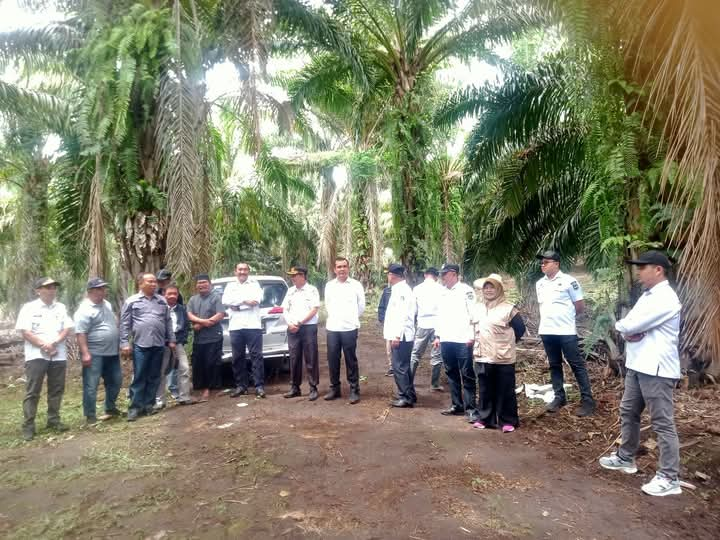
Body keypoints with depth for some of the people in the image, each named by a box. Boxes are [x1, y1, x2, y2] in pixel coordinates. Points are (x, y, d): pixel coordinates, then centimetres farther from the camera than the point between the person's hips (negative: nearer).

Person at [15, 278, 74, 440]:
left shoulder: (61, 307, 10)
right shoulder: (29, 308, -1)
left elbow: (67, 328, 3)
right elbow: (25, 332, -9)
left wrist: (54, 343, -12)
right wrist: (43, 345, -15)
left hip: (58, 356, 4)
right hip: (36, 356, -4)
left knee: (56, 390, 10)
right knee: (32, 392, 0)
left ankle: (53, 420, 22)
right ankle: (28, 425, 6)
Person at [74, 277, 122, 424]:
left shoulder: (107, 304, 11)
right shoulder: (85, 310, -15)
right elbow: (80, 333, -20)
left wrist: (119, 344, 20)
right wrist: (85, 353, -24)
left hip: (112, 352, 8)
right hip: (94, 354, -8)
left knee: (115, 381, 16)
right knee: (91, 386, 0)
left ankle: (110, 408, 31)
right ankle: (90, 416, 8)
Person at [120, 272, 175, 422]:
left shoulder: (162, 301, 12)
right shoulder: (131, 301, 1)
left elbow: (168, 322, 13)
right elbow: (124, 324, -1)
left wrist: (171, 340, 9)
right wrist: (124, 343, -7)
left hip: (159, 345, 4)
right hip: (140, 345, -3)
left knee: (154, 378, 9)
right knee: (139, 378, 0)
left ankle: (149, 405, 18)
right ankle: (135, 407, 7)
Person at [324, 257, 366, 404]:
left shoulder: (356, 285, -2)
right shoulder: (329, 285, 7)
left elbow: (362, 306, 6)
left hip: (349, 328, -3)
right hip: (332, 328, 3)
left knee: (351, 360, 3)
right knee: (332, 360, 9)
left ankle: (354, 390, 12)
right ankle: (334, 388, 23)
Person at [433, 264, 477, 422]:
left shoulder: (466, 290, -5)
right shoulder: (443, 293, 16)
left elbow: (474, 314, -10)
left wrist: (472, 336, -15)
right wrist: (438, 335, 17)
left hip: (462, 340, -7)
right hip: (446, 340, 7)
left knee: (467, 376, -2)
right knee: (452, 374, 13)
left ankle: (470, 409, 3)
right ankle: (456, 405, 23)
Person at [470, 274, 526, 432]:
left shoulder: (508, 308, -8)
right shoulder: (477, 308, 9)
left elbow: (520, 328, -2)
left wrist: (508, 342, 3)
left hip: (503, 358, -5)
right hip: (482, 357, 5)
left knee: (505, 391, 4)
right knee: (485, 390, 13)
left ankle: (508, 421, 15)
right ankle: (484, 418, 24)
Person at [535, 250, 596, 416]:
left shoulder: (568, 281, -8)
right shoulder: (539, 284, 10)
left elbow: (580, 306, -5)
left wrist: (566, 316, 6)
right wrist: (550, 318, 10)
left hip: (566, 331, -6)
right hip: (546, 331, 6)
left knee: (577, 365, 0)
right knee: (554, 365, 13)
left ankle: (587, 400, 8)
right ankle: (559, 397, 23)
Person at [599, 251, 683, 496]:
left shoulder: (665, 298, -17)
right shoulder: (647, 296, 15)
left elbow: (628, 325, -22)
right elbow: (628, 326, 13)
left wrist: (622, 325, 0)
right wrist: (629, 333, -9)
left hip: (656, 370, -10)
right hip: (637, 365, 10)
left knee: (662, 423, -2)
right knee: (628, 412, 19)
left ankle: (669, 478, 8)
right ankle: (626, 458, 34)